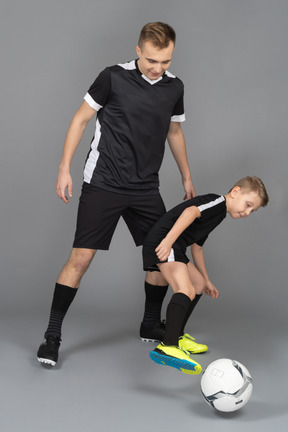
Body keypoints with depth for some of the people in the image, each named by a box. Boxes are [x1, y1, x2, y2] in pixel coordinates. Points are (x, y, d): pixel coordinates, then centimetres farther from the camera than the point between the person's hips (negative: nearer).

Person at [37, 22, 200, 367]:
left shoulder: (174, 87, 6)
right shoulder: (113, 77, -9)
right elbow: (80, 119, -2)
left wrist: (186, 177, 25)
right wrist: (64, 169, -6)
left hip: (146, 188, 5)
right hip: (103, 183, -5)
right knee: (81, 258, -9)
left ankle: (151, 325, 28)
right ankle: (52, 335, 2)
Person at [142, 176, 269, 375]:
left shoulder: (216, 213, 24)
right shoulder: (218, 202, -7)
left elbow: (196, 245, 33)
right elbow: (190, 212, -27)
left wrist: (206, 281, 38)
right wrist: (169, 240, -41)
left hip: (175, 249, 11)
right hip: (162, 243, -11)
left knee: (198, 284, 27)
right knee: (186, 290, -27)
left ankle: (177, 336, 35)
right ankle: (167, 347, -44)